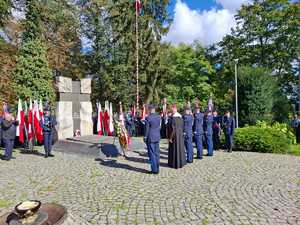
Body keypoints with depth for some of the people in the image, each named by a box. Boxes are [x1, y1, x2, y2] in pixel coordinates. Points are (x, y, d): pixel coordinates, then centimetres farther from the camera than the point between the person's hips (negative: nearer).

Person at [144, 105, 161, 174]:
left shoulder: (148, 118, -15)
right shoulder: (159, 117, 2)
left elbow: (146, 129, -11)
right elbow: (159, 127, 9)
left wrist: (145, 137, -1)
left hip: (150, 138, -6)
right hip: (157, 137, 6)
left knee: (152, 154, 4)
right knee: (156, 154, 14)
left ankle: (154, 170, 9)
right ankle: (157, 169, 23)